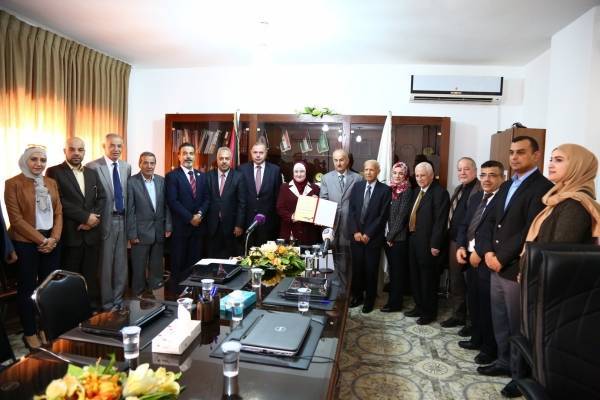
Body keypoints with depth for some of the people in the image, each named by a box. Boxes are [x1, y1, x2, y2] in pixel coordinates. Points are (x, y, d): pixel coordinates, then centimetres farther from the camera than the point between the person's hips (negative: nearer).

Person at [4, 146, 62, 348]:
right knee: (27, 288, 6)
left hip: (51, 242, 4)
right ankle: (30, 333, 19)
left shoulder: (51, 182, 10)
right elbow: (16, 219, -11)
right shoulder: (13, 183, -6)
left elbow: (58, 213, 8)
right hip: (25, 243, -4)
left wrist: (54, 238, -6)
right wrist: (40, 240, -14)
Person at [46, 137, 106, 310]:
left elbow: (102, 197, 7)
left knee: (91, 274, 11)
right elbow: (59, 201, -13)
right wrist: (85, 216, -15)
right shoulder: (54, 172, -2)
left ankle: (93, 306, 22)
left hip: (91, 232, 4)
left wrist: (94, 218, -9)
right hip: (70, 233, -4)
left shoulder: (92, 173, 14)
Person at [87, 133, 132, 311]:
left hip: (123, 219, 5)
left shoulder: (126, 167, 9)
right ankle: (107, 302, 21)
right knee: (105, 263, 5)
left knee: (121, 262, 13)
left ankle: (118, 299, 28)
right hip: (105, 221, -5)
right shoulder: (93, 167, -9)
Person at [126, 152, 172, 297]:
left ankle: (154, 291, 30)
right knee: (139, 267, 9)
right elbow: (130, 211, -9)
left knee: (157, 266, 14)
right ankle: (138, 295, 26)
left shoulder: (161, 181, 4)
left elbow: (166, 205, 7)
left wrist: (168, 226, 3)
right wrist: (132, 234, -10)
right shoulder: (131, 182, -9)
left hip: (159, 231, 4)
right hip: (141, 232, -4)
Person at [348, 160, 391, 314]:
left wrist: (368, 234, -12)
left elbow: (383, 215, -8)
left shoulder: (385, 190, -4)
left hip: (373, 237, -3)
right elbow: (351, 210, 4)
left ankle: (369, 299, 23)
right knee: (356, 268, 10)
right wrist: (355, 231, -7)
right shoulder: (357, 186, 7)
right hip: (356, 235, 3)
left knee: (371, 270, 7)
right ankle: (357, 295, 27)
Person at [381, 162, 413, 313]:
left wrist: (391, 236, -12)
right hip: (388, 236, 6)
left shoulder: (407, 191, -11)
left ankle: (395, 303, 15)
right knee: (392, 269, 14)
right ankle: (393, 298, 26)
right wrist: (387, 235, 6)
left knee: (398, 270, 5)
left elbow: (401, 216, -14)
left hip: (399, 237, -6)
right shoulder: (391, 189, 9)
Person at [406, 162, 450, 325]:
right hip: (414, 241, 8)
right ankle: (419, 307, 31)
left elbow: (440, 221, -18)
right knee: (415, 277, 16)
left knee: (428, 279, 4)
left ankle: (429, 312, 19)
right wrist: (410, 236, 11)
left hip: (428, 243, -8)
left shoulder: (439, 192, -13)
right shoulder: (417, 191, 14)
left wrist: (435, 244, -20)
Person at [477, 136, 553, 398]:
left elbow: (530, 231, -19)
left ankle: (522, 374, 25)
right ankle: (505, 362, 35)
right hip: (497, 266, 7)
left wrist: (501, 257, -16)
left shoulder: (542, 187, -12)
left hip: (518, 269, -7)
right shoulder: (506, 186, 14)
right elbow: (491, 221, 11)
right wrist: (488, 252, -4)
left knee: (518, 325, 7)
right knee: (500, 322, 18)